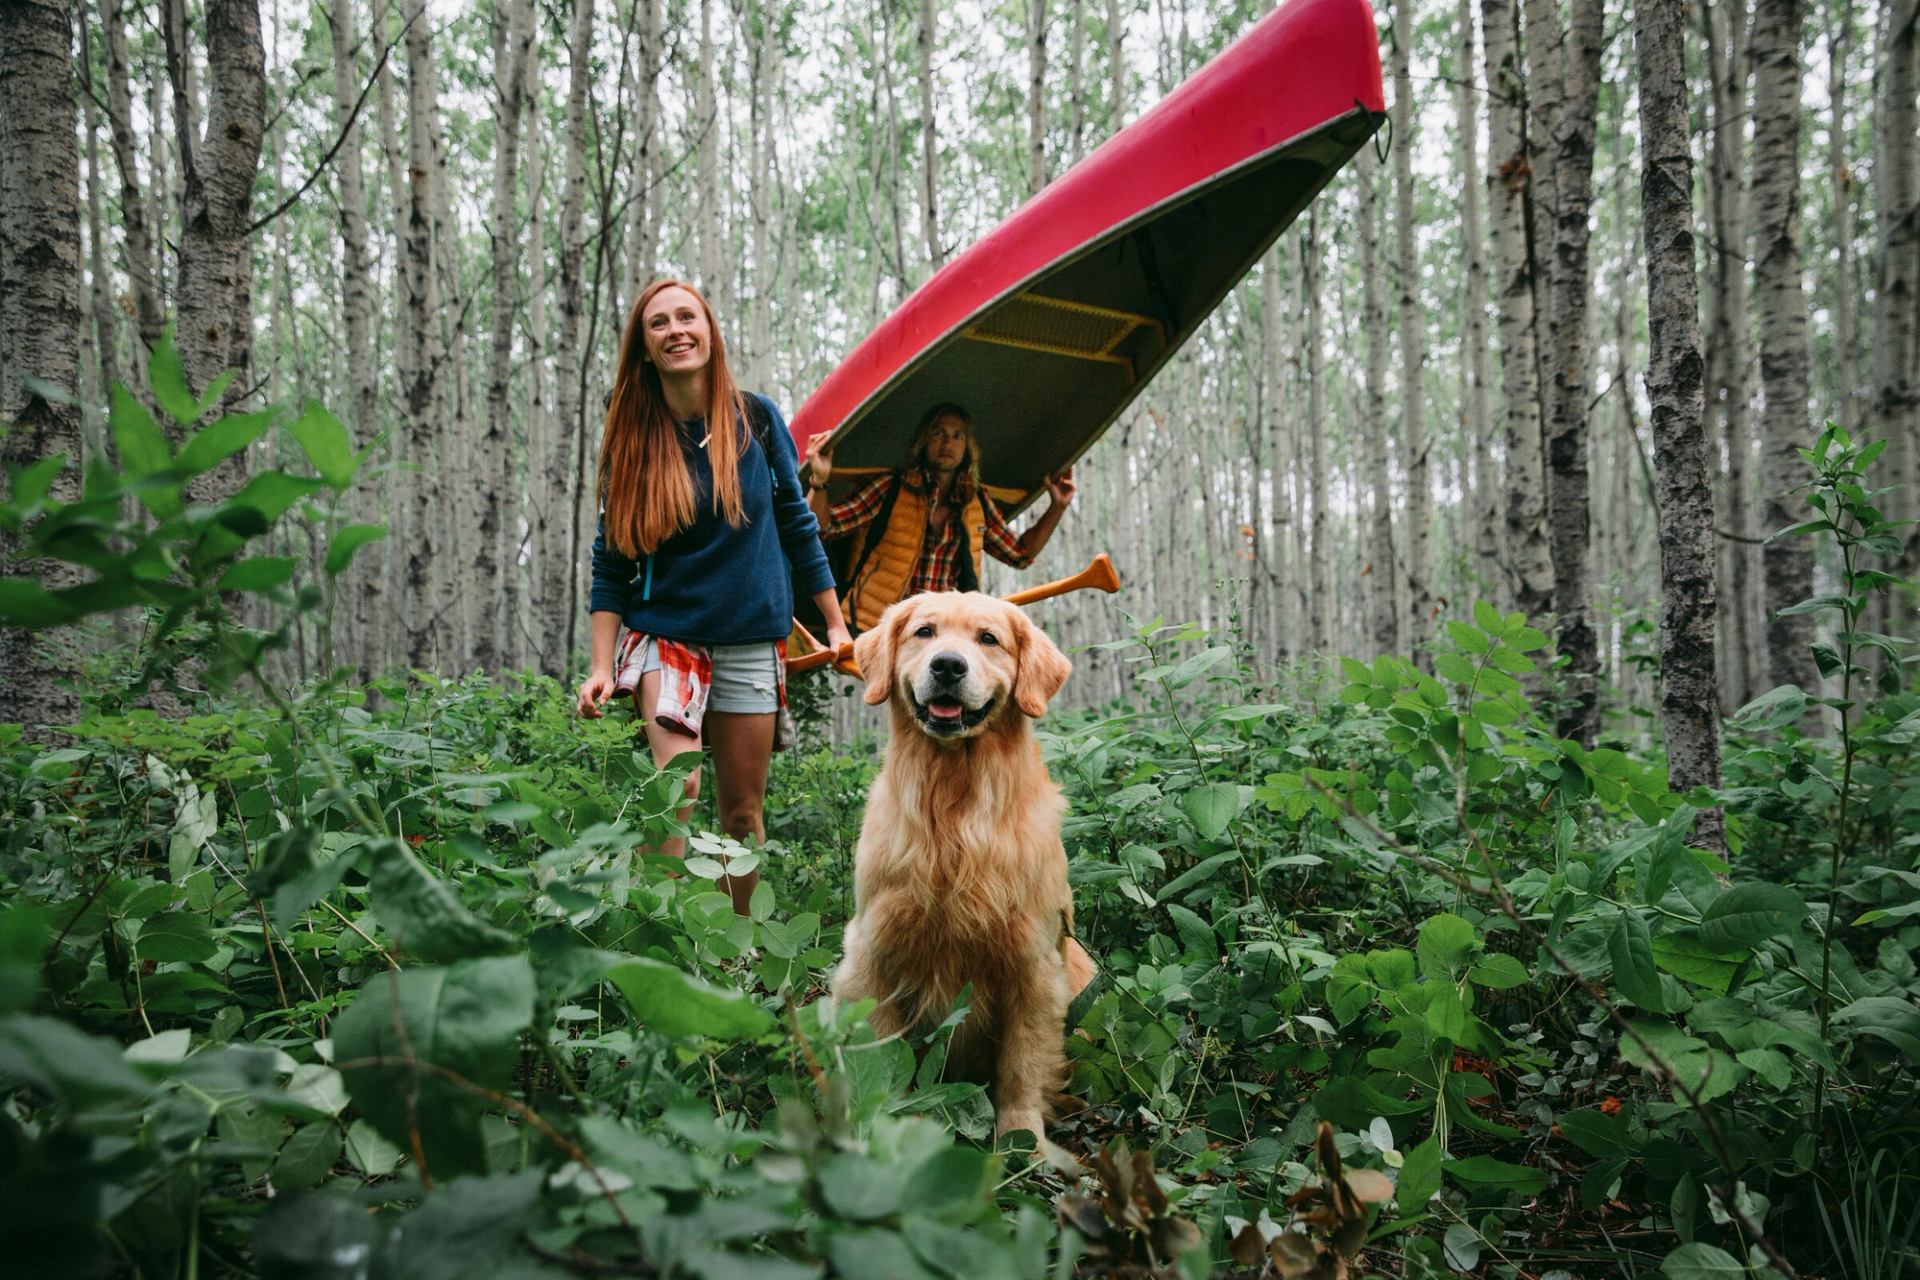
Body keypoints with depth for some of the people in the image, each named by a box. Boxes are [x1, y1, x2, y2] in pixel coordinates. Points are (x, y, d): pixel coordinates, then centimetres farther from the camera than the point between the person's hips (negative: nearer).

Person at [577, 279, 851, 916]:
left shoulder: (756, 417, 0)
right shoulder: (632, 436, -1)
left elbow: (796, 523, 7)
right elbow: (611, 560, 1)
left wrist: (835, 623, 8)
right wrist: (601, 665, -7)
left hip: (752, 641, 1)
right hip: (665, 636, -1)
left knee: (742, 812, 7)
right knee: (676, 788, -21)